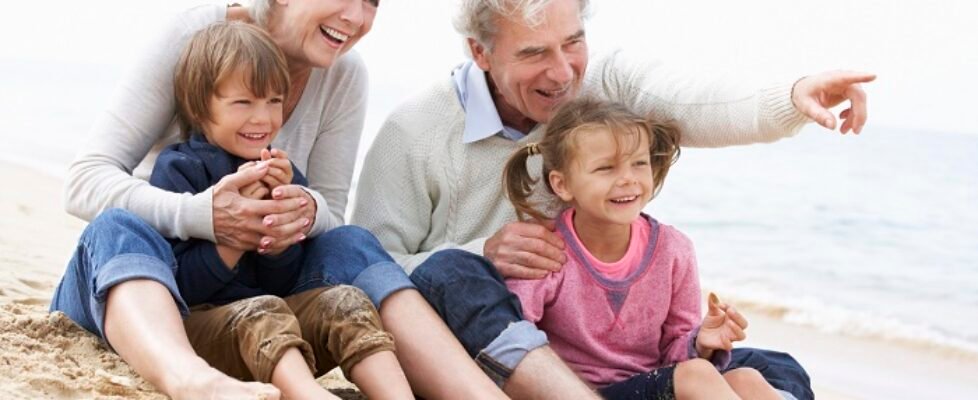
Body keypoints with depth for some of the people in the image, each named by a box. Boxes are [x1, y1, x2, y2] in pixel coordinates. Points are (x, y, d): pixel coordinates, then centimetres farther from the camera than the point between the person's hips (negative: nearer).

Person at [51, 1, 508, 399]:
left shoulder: (344, 76, -4)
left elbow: (330, 214, -4)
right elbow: (84, 181, -20)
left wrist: (309, 211, -30)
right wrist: (199, 214, -39)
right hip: (120, 285, -2)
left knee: (352, 245, -25)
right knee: (118, 228, -35)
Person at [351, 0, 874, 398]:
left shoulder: (605, 84, 0)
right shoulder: (413, 134, -7)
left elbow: (695, 106, -20)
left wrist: (792, 99, -40)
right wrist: (482, 255, -24)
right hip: (472, 358, -3)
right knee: (448, 274, -37)